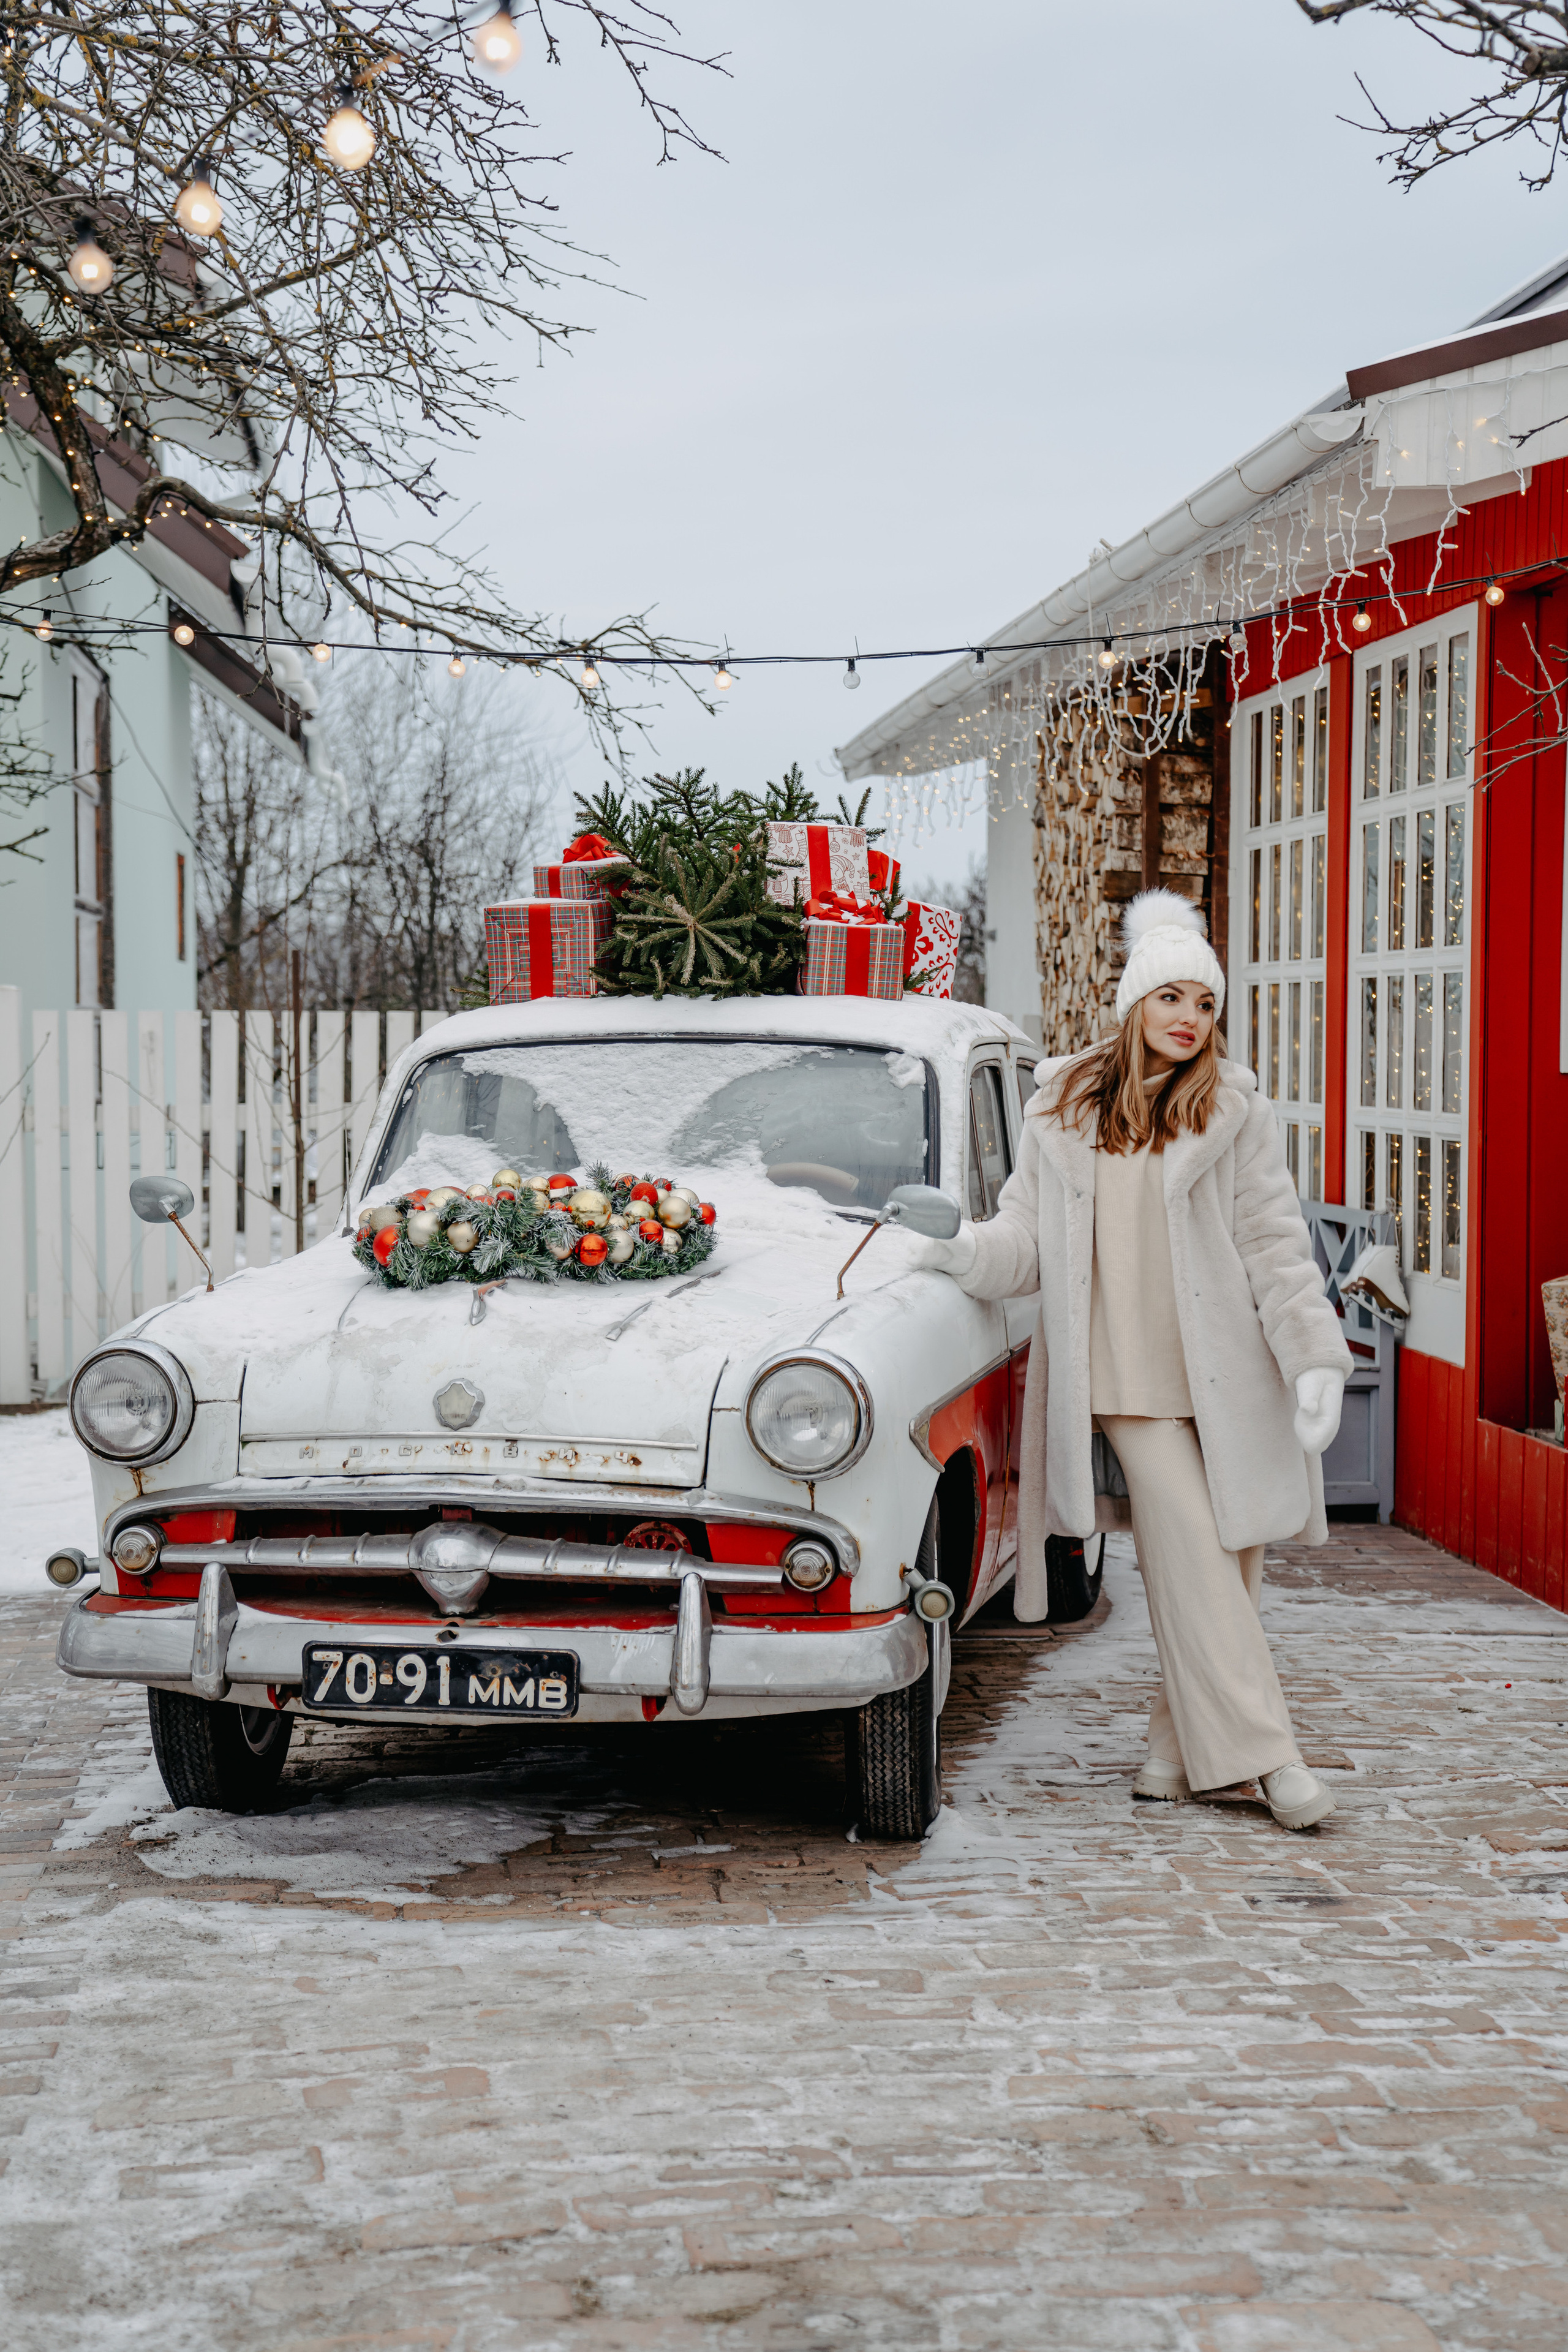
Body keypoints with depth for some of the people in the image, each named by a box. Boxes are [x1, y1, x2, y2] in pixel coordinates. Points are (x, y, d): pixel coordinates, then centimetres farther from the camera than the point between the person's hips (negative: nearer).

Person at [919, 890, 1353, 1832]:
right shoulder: (1062, 1107, 9)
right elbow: (1027, 1235, 9)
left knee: (1223, 1564, 3)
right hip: (1124, 1377, 0)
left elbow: (1276, 1246, 1)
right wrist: (964, 1249, -11)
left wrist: (1315, 1358, -7)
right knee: (1192, 1559, -8)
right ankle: (1263, 1752, -6)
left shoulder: (1237, 1111, 5)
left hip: (1227, 1377, 1)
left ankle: (1183, 1742, 18)